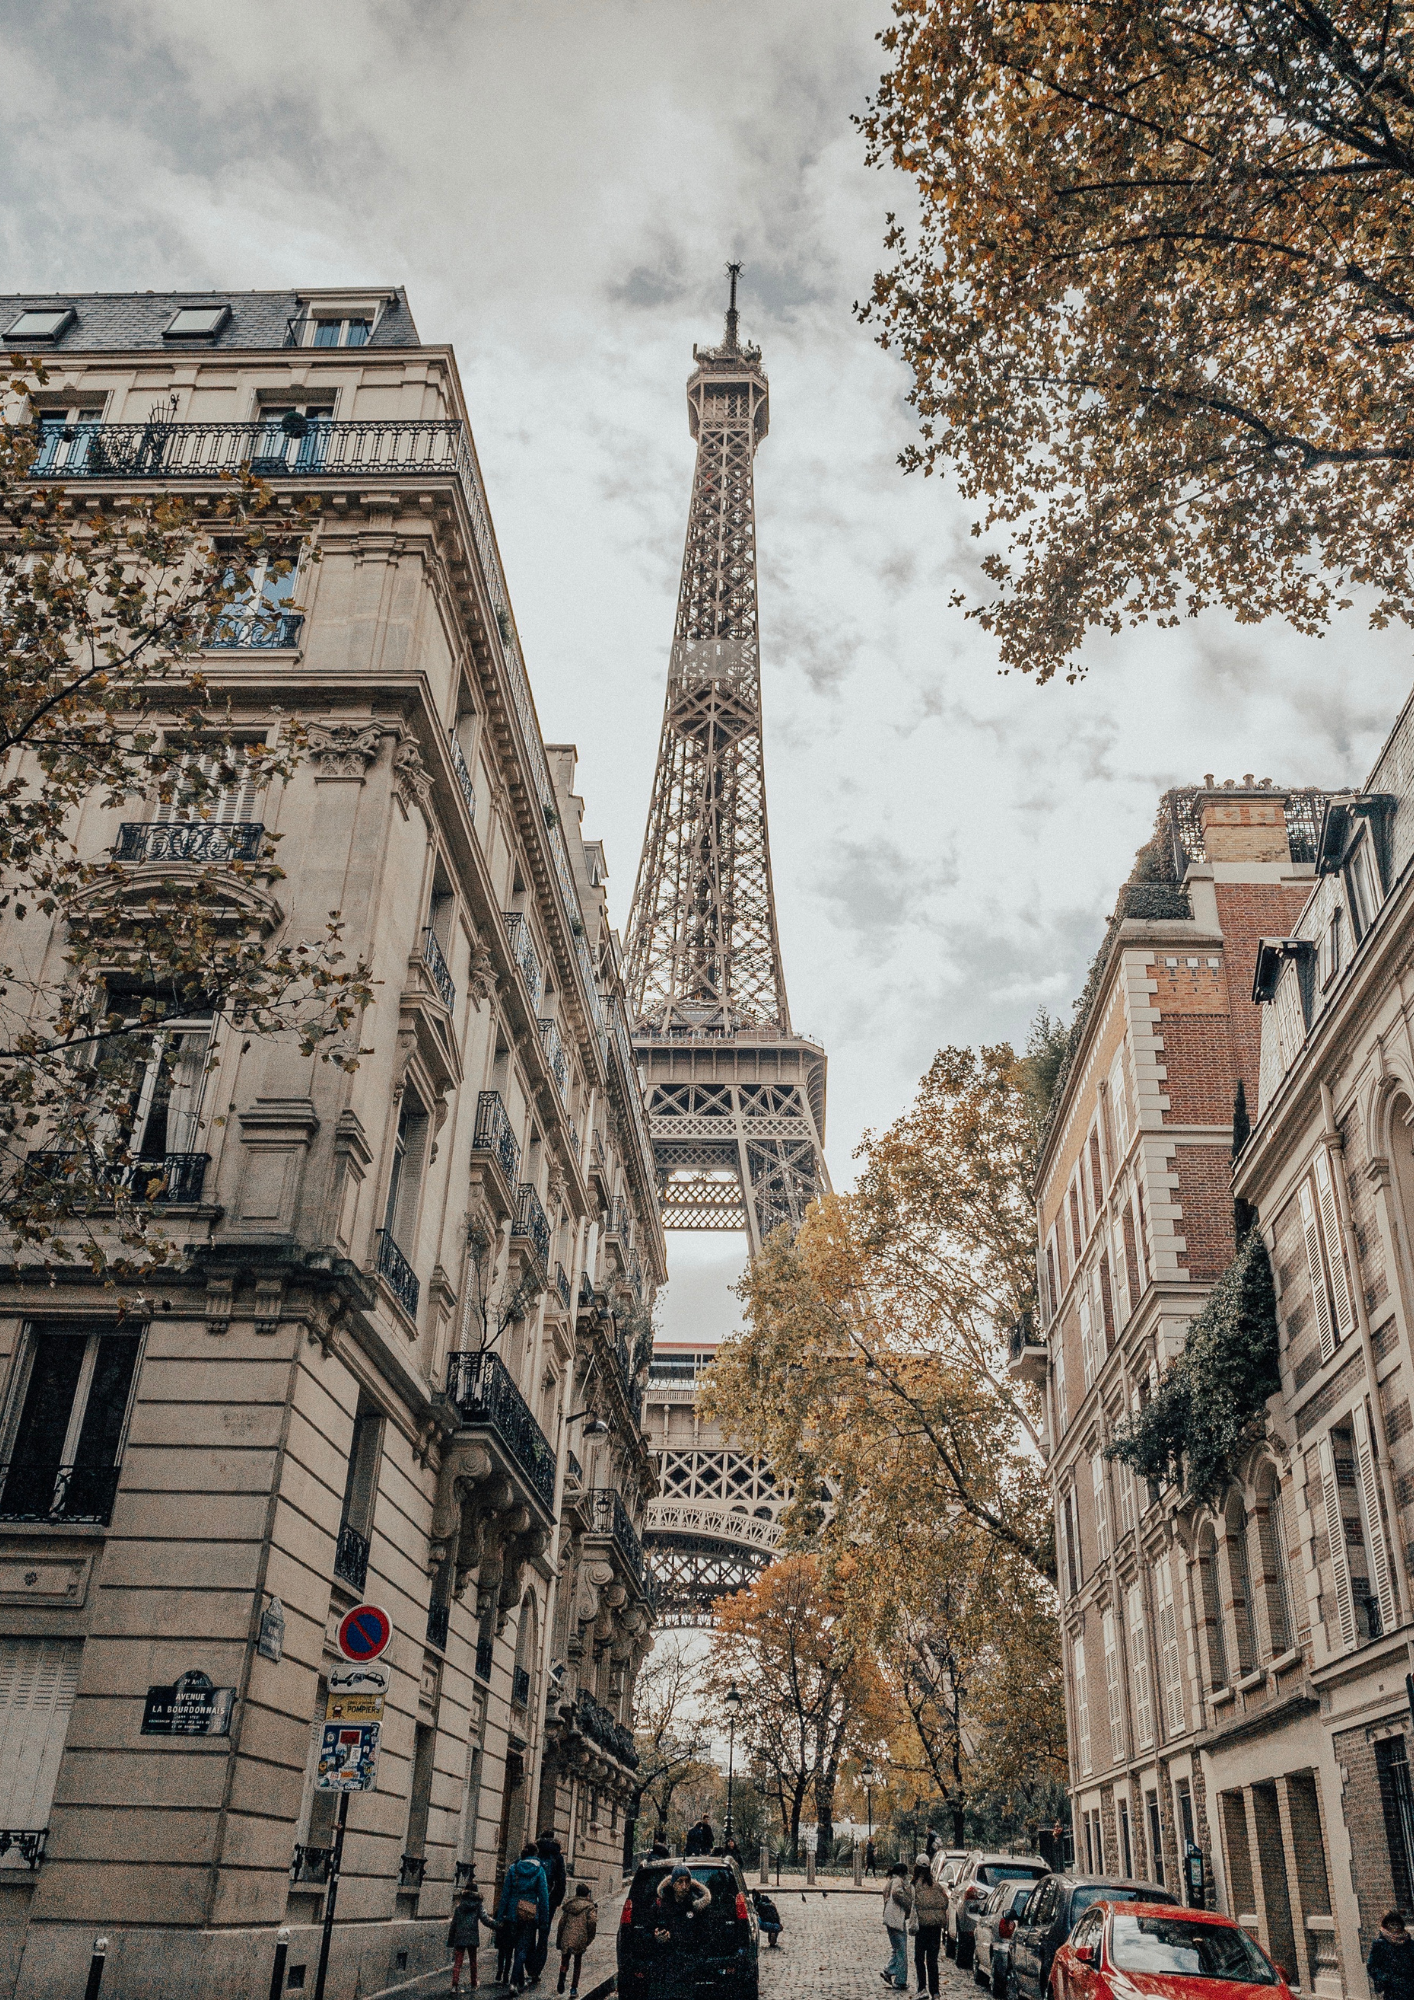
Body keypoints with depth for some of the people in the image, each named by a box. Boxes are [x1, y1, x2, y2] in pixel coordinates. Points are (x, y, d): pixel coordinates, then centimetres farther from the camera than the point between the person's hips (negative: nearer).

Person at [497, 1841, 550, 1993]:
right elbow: (543, 1896, -3)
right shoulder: (539, 1871, -4)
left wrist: (500, 1915, 5)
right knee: (523, 1948, 2)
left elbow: (505, 1893, 0)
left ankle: (521, 1980, 27)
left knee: (520, 1946, 19)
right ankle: (514, 1982, -10)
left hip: (514, 1913, 3)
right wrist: (545, 1920, 2)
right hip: (531, 1915, -2)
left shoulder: (513, 1869, 1)